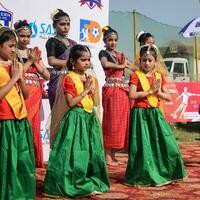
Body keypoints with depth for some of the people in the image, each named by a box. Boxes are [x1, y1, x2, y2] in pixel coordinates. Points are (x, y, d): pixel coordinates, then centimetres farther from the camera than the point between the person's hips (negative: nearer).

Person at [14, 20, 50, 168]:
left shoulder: (35, 53, 15)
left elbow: (47, 75, 11)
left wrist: (35, 62, -1)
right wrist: (30, 61, -8)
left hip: (34, 96, 5)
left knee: (34, 129, 7)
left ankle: (33, 159, 16)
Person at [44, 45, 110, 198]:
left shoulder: (89, 78, 13)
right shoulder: (70, 78, -10)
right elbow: (71, 102, -17)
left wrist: (91, 89, 0)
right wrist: (85, 90, -15)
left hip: (90, 117, 8)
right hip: (77, 118, -8)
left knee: (93, 151, 10)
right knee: (77, 152, -7)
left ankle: (93, 182, 21)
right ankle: (78, 185, 3)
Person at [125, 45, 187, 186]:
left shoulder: (159, 76, 10)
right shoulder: (136, 75, -4)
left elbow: (168, 97, 8)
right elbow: (132, 95, -18)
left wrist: (158, 92, -9)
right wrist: (150, 91, -15)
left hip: (155, 113, 5)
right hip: (140, 113, -5)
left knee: (165, 142, 4)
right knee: (144, 146, -2)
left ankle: (164, 173, 21)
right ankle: (145, 176, 12)